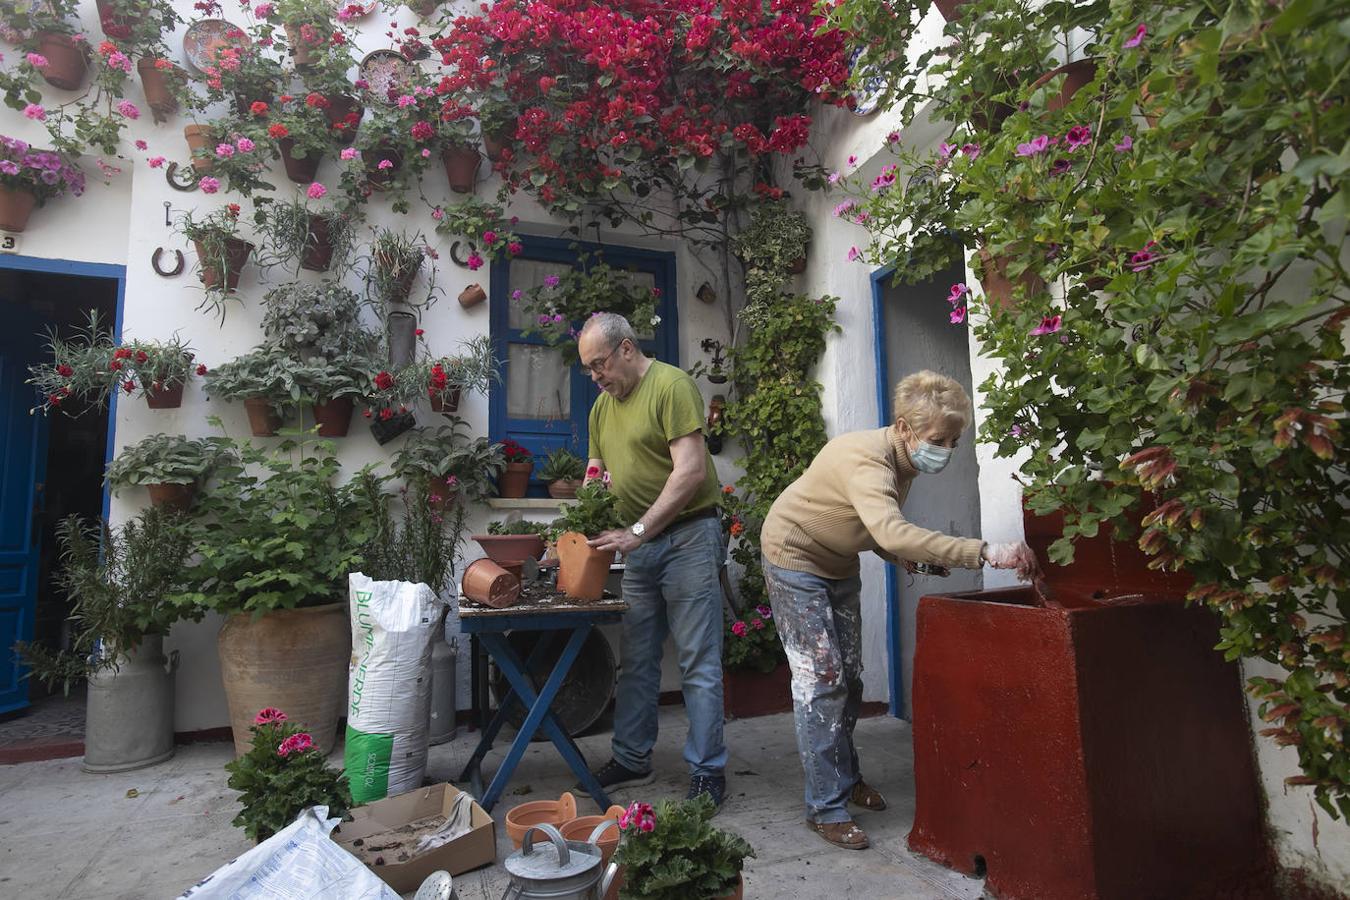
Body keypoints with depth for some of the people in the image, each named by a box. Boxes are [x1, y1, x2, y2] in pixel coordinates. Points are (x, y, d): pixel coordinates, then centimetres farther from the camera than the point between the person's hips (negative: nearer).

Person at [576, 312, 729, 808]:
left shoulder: (672, 385, -12)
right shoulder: (603, 404, 13)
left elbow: (691, 471, -20)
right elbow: (596, 469, 20)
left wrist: (637, 532, -21)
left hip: (687, 535, -8)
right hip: (638, 545, 8)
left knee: (698, 663, 0)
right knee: (636, 661, 15)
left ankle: (708, 771, 12)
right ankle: (632, 759, 28)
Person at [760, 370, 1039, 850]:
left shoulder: (903, 460, -5)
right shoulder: (866, 460, -34)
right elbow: (892, 533, -51)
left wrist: (910, 557, -10)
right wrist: (985, 553, -54)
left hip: (839, 565, 9)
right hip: (796, 560, -9)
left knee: (849, 678, 13)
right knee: (821, 679, -8)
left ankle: (845, 778, 31)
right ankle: (826, 807, 3)